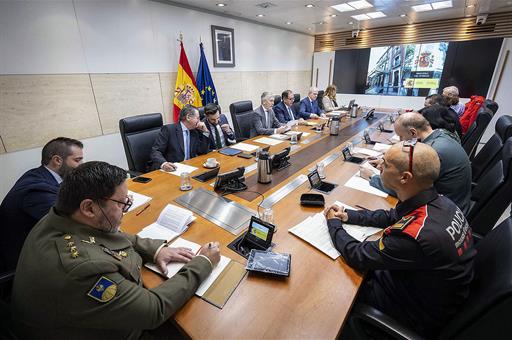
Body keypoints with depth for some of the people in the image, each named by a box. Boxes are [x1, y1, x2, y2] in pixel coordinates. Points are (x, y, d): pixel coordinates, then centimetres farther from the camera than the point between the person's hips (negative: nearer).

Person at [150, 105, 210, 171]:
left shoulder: (195, 132, 11)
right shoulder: (168, 129, -6)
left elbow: (203, 152, 9)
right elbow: (155, 151, -11)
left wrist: (205, 131, 2)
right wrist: (163, 164, -32)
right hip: (171, 170, -4)